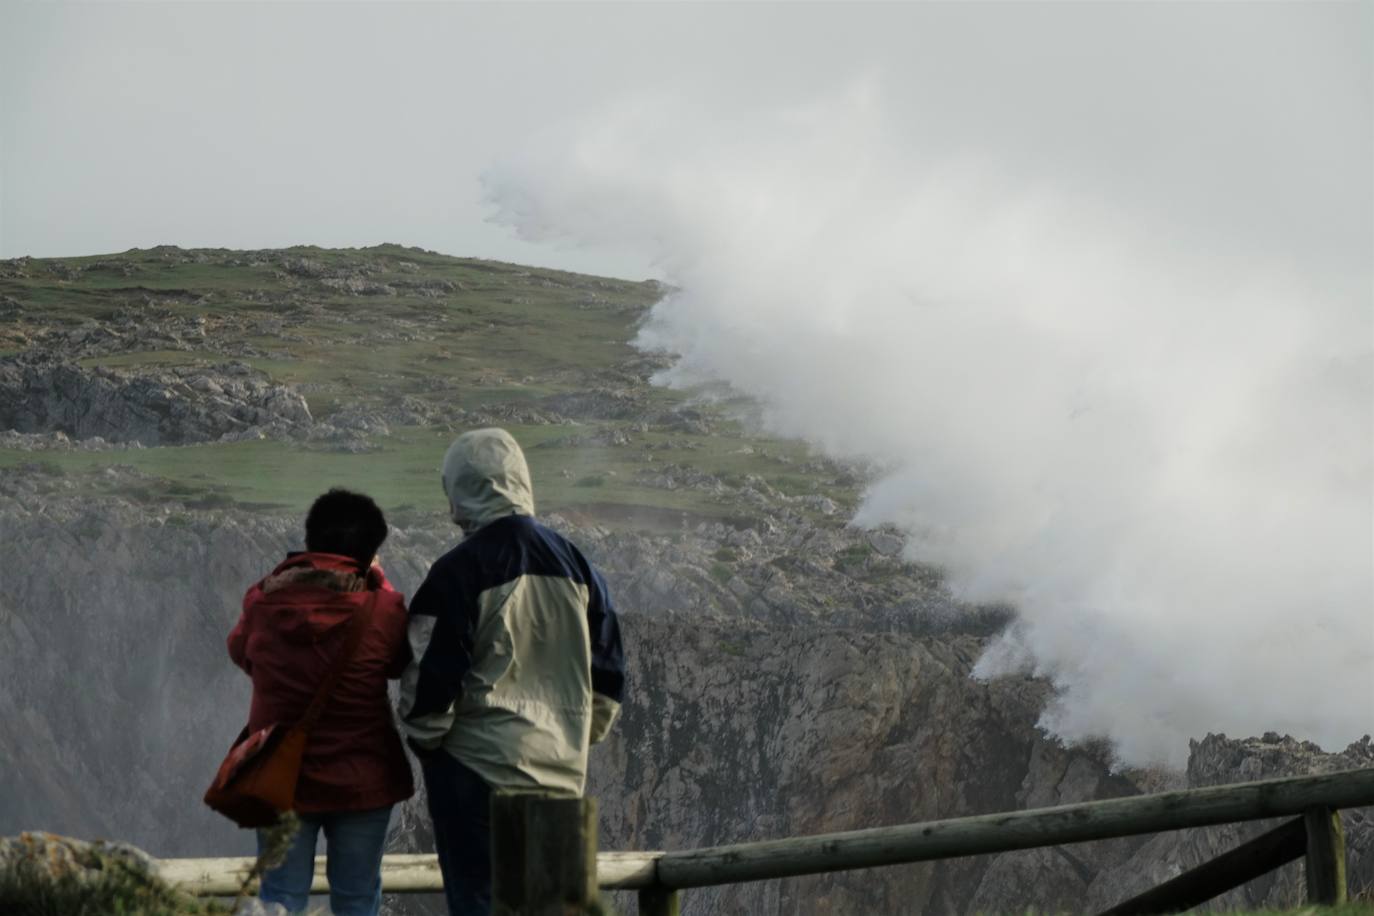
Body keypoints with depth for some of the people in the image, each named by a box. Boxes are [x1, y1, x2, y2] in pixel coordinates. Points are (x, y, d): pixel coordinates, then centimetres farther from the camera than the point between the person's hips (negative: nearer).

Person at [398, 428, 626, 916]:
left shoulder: (459, 572, -12)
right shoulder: (575, 565, 8)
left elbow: (430, 678, -11)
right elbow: (608, 674, 14)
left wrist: (423, 738, 6)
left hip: (476, 770, -6)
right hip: (561, 773, 6)